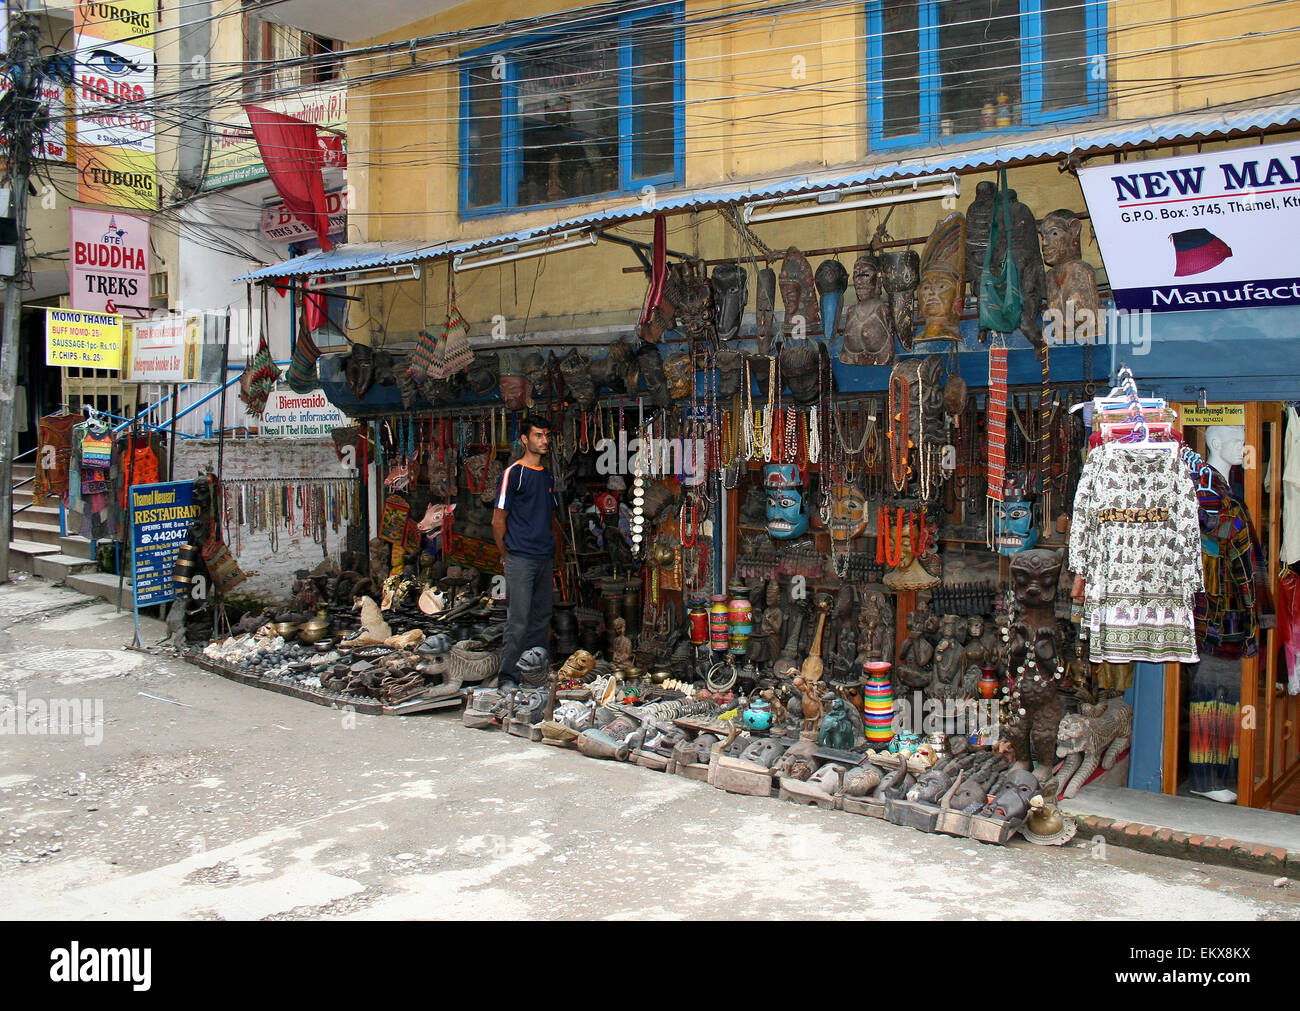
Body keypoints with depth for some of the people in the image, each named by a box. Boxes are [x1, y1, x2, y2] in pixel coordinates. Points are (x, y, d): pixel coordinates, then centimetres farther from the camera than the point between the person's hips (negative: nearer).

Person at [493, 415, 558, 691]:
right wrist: (507, 556, -1)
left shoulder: (547, 475, 16)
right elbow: (498, 520, -5)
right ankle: (507, 677, -1)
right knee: (518, 622, -7)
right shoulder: (514, 473, -6)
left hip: (544, 559, 7)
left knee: (541, 619, 10)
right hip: (520, 559, -7)